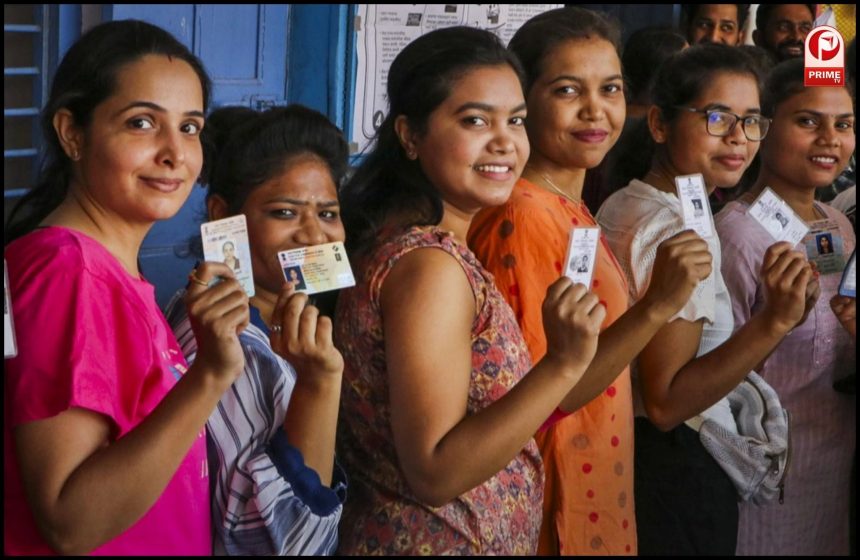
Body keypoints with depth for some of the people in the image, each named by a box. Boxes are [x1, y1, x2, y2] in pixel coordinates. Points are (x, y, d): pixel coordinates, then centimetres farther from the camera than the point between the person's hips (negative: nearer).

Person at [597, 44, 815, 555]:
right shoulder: (680, 231, -21)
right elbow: (666, 402, -25)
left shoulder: (622, 206, 7)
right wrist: (774, 321, -30)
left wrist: (785, 311, 8)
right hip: (679, 471, -9)